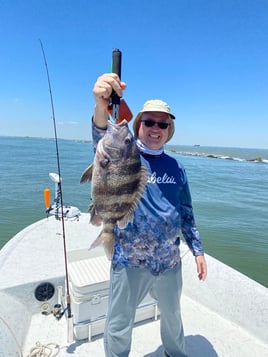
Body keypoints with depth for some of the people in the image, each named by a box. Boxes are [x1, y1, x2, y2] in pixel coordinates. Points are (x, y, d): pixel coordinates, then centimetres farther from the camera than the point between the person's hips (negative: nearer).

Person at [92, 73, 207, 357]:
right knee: (119, 327, 14)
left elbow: (186, 213, 8)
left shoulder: (175, 167, 1)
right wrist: (101, 106, -53)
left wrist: (197, 250, 7)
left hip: (169, 261, 4)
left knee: (172, 316, 28)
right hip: (129, 261, -3)